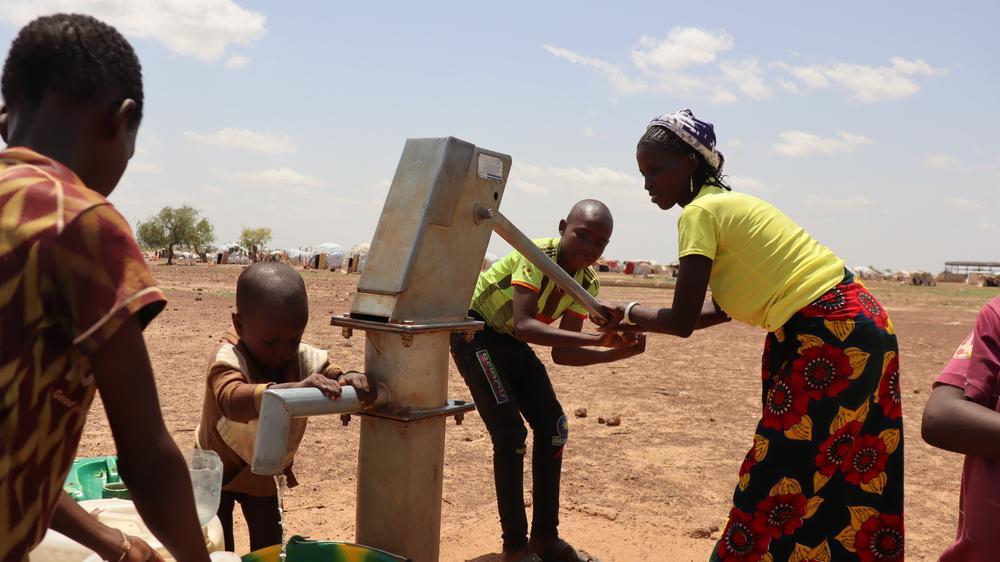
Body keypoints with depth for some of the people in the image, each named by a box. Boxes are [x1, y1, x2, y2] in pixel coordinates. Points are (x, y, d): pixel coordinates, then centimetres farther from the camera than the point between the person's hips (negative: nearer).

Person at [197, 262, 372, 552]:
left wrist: (352, 380, -46)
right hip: (217, 469, -4)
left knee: (269, 545, 12)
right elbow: (232, 399, -54)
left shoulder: (304, 358, -19)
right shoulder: (227, 358, -34)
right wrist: (293, 389, -72)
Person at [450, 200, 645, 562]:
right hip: (474, 330, -7)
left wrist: (617, 352, -21)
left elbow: (562, 353, -8)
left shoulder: (587, 284, -8)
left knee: (553, 426, 3)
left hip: (511, 341, 8)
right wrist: (597, 338, -47)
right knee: (510, 432, -17)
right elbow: (524, 325, -42)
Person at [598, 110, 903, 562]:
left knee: (779, 480, 2)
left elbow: (682, 322, -14)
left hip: (831, 335, -9)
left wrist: (633, 312, 4)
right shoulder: (726, 202, 13)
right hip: (850, 323, 9)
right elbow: (724, 309, 16)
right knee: (830, 485, 19)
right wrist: (640, 320, 13)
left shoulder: (701, 211, -13)